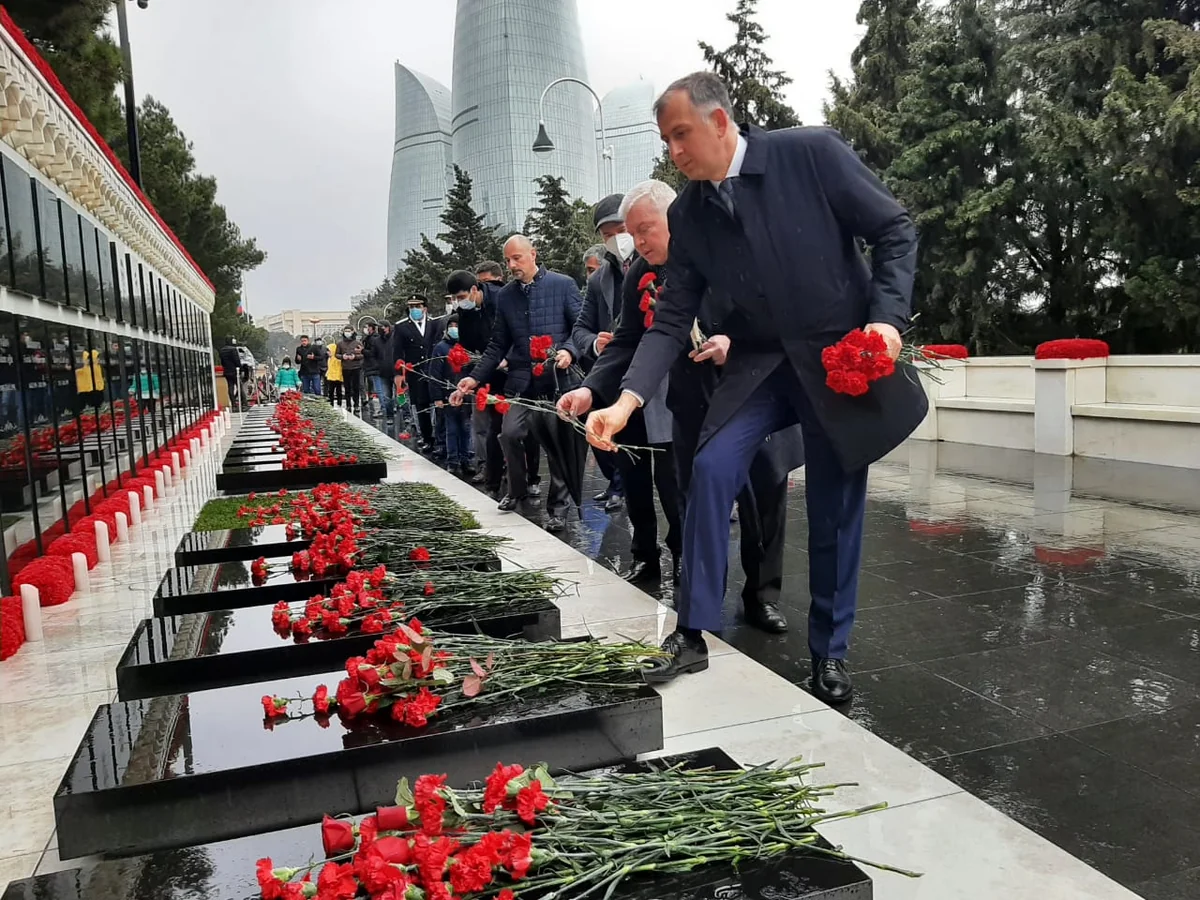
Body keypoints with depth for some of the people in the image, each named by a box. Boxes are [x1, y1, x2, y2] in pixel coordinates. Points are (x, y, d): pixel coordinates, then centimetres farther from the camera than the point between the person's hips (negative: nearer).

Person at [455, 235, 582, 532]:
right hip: (520, 379, 3)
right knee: (509, 434, -9)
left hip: (556, 378, -3)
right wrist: (476, 377, 3)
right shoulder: (505, 295, 12)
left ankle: (558, 506, 15)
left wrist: (569, 351, -20)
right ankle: (517, 490, 17)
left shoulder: (563, 284, 0)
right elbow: (498, 344, 13)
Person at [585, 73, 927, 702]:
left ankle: (830, 651, 22)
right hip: (760, 362, 3)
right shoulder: (688, 214, -1)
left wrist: (888, 318, -18)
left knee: (835, 510, 3)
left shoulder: (813, 154, -11)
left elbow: (894, 231, -5)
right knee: (711, 468, -18)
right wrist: (627, 401, -14)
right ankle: (694, 633, -4)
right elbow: (671, 320, -3)